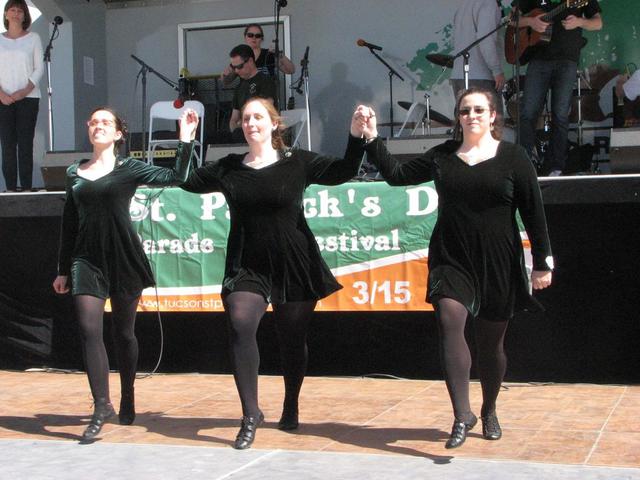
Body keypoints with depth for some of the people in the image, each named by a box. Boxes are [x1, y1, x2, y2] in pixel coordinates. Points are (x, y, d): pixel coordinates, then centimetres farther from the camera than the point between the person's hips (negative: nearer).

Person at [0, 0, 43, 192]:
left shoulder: (33, 38, 6)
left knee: (25, 143, -4)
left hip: (28, 97, -1)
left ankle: (26, 187, -3)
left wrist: (25, 91, -10)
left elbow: (39, 68, 2)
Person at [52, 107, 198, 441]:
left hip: (123, 258, -2)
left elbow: (175, 177, -9)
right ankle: (101, 406, -8)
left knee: (123, 332, 7)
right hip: (86, 259, 2)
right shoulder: (74, 173, 12)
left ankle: (127, 401, 23)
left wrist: (185, 139, -13)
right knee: (89, 330, -10)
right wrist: (63, 269, 14)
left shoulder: (128, 169, 3)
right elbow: (69, 224, 15)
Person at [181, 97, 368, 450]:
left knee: (292, 339, 10)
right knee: (240, 327, -20)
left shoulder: (297, 162, -2)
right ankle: (250, 415, -12)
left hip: (294, 265, -1)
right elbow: (187, 182, 9)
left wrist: (355, 136, -25)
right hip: (247, 266, 1)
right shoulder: (229, 168, 7)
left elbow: (342, 172, -11)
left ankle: (291, 409, 33)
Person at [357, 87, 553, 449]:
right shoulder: (443, 156, 8)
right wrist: (372, 139, 2)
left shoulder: (512, 157, 0)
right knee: (450, 322, -21)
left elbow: (534, 212, -1)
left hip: (498, 264, -1)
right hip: (452, 259, 2)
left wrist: (543, 262, -3)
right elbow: (397, 175, 10)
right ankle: (463, 415, -20)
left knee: (491, 341, 8)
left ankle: (489, 412, 30)